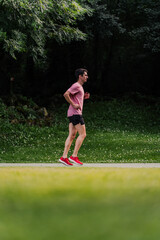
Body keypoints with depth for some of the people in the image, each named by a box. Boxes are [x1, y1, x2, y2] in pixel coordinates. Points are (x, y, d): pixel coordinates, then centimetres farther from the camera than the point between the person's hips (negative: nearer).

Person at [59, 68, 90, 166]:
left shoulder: (80, 87, 21)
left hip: (73, 114, 10)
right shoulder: (76, 86, -10)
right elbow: (66, 94, -20)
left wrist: (84, 97, 15)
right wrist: (73, 105, -19)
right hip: (75, 113, -10)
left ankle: (64, 157, 1)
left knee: (72, 136, 5)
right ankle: (74, 156, -11)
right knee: (82, 134, -9)